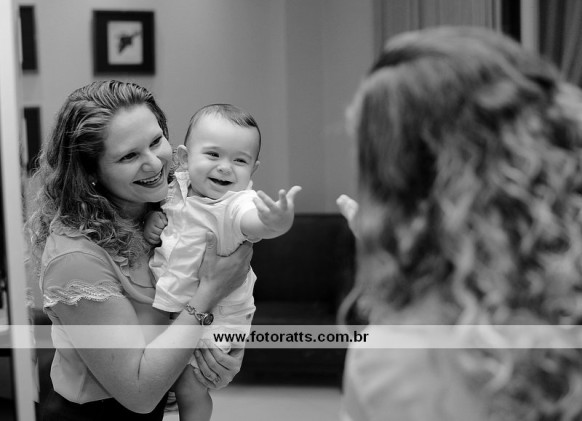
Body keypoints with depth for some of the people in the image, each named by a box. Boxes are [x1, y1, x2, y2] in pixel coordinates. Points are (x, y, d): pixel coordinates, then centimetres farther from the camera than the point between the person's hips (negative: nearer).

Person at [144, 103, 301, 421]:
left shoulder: (237, 204, -27)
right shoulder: (177, 186, -8)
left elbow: (256, 221, -51)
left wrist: (277, 221, -74)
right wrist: (152, 217, -8)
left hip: (211, 315, -6)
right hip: (167, 305, 6)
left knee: (191, 390, 2)